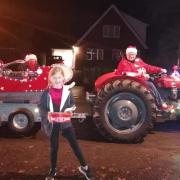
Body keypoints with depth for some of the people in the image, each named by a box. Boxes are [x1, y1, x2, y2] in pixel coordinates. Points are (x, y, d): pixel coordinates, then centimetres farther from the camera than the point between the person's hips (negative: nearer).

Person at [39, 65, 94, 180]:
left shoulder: (67, 91, -2)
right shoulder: (47, 93, -5)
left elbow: (73, 105, 5)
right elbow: (41, 108, -3)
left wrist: (70, 109, -17)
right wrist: (47, 115, -22)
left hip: (65, 122, 0)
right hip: (53, 124, 0)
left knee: (75, 144, 3)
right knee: (54, 147, 11)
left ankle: (84, 167, 18)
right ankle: (53, 170, 29)